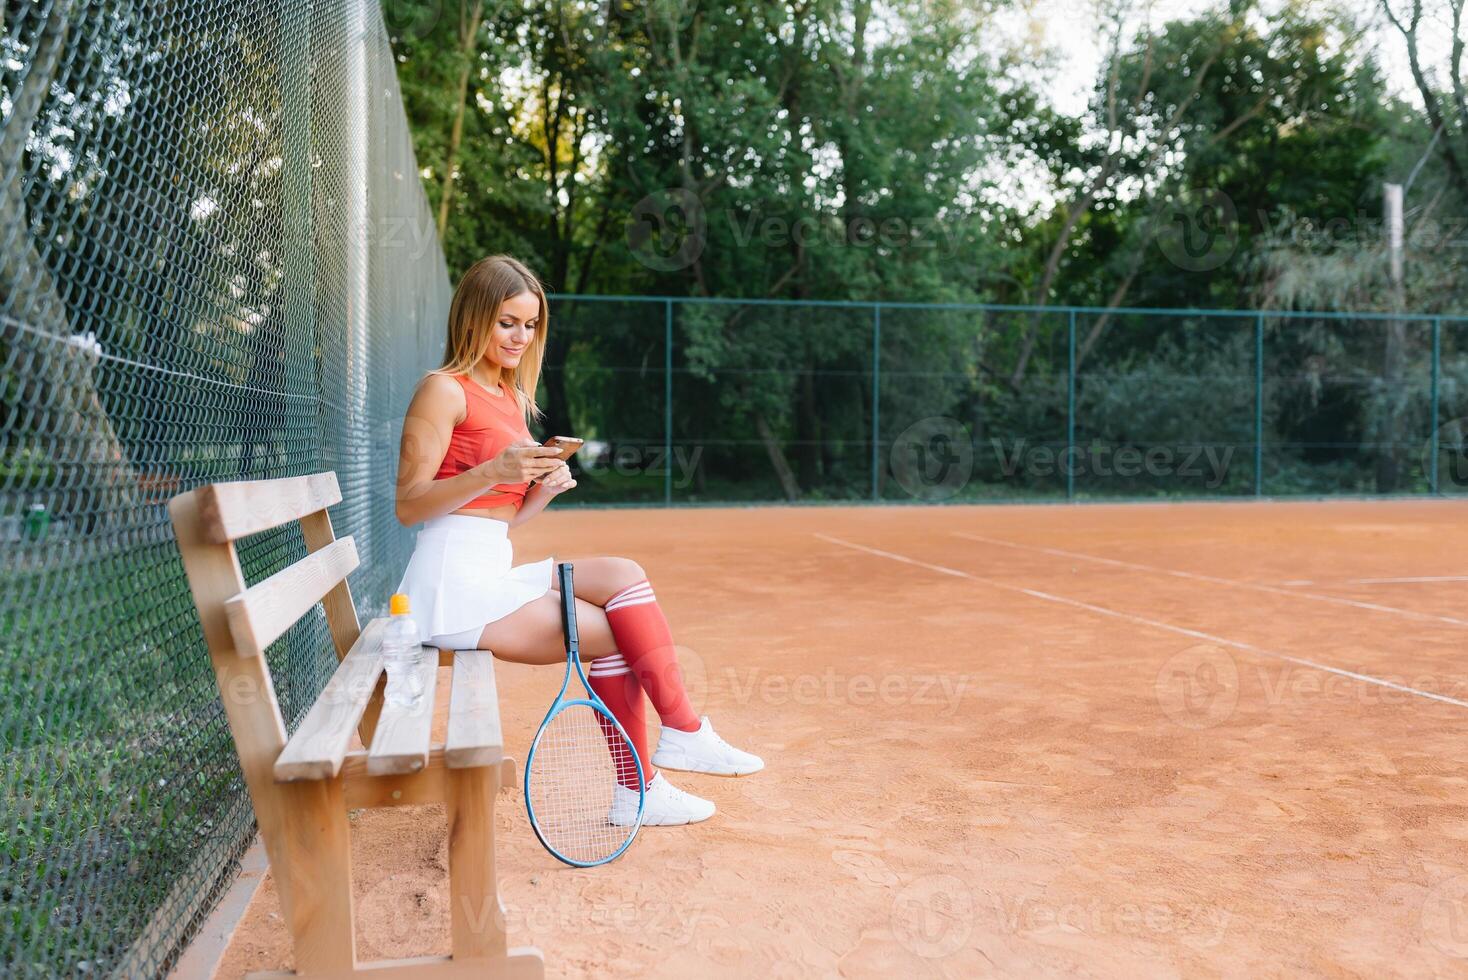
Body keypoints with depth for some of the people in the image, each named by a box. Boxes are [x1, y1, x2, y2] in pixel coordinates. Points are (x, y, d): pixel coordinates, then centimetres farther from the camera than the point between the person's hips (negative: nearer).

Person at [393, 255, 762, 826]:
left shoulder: (513, 398, 18)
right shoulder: (444, 389, -7)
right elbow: (408, 505, -13)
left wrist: (544, 490, -2)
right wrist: (493, 472, -25)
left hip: (494, 572, 8)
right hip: (453, 585, -8)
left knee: (623, 576, -10)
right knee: (616, 634, -15)